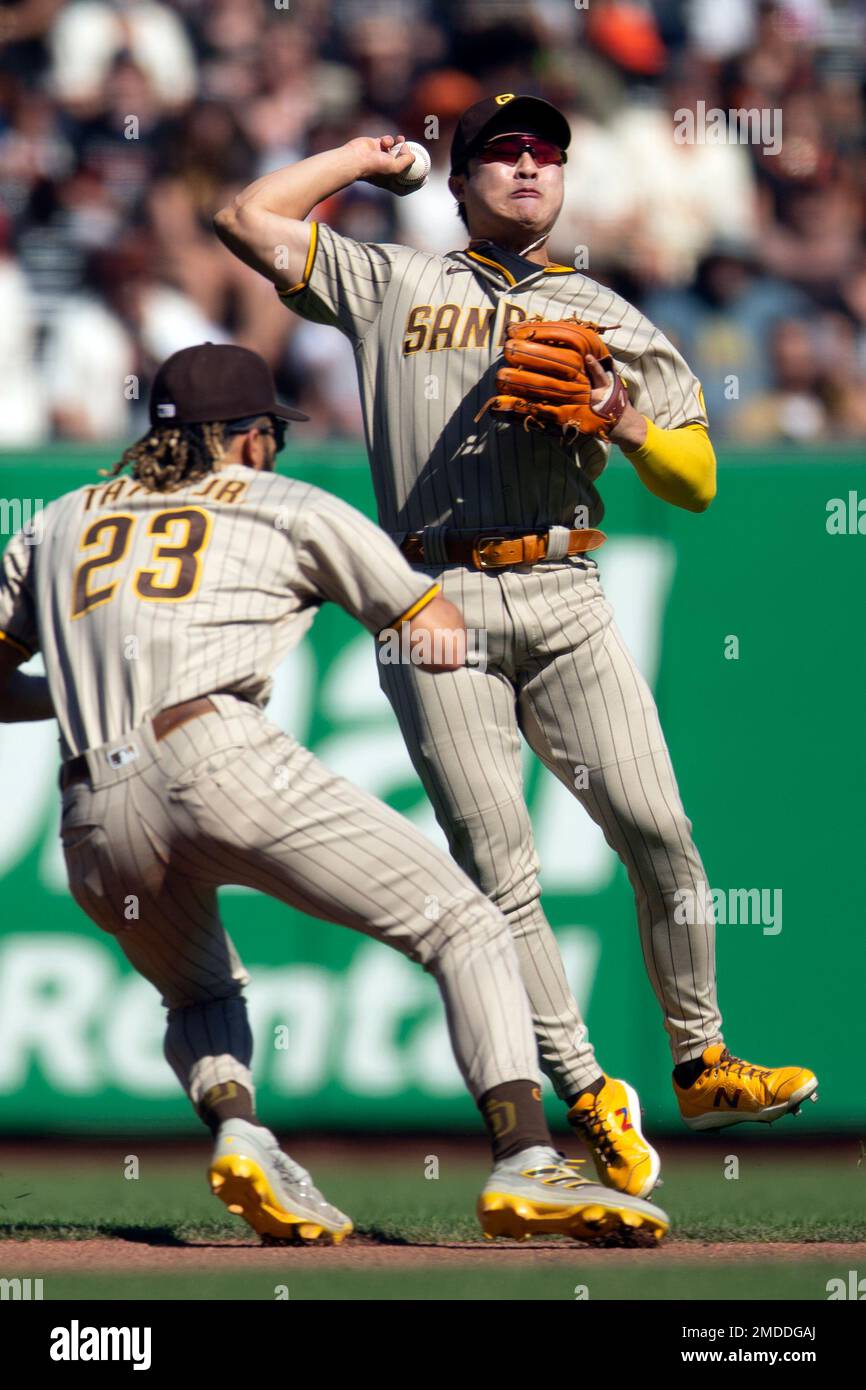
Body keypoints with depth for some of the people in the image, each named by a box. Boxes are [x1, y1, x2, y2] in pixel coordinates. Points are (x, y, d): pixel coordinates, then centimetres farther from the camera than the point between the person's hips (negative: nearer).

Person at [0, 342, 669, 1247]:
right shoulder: (293, 509, 20)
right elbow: (443, 638, 22)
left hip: (93, 825, 4)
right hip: (217, 759, -4)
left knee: (200, 1000, 32)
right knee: (468, 932, 0)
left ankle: (235, 1129, -1)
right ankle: (524, 1163, -21)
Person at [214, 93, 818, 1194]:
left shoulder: (605, 319, 19)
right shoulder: (391, 285, 18)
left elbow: (696, 484, 16)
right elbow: (246, 218, 12)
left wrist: (626, 421, -4)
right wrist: (364, 158, 21)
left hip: (563, 599, 1)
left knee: (657, 831, -12)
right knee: (497, 864, -9)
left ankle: (701, 1068, 0)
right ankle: (588, 1102, -6)